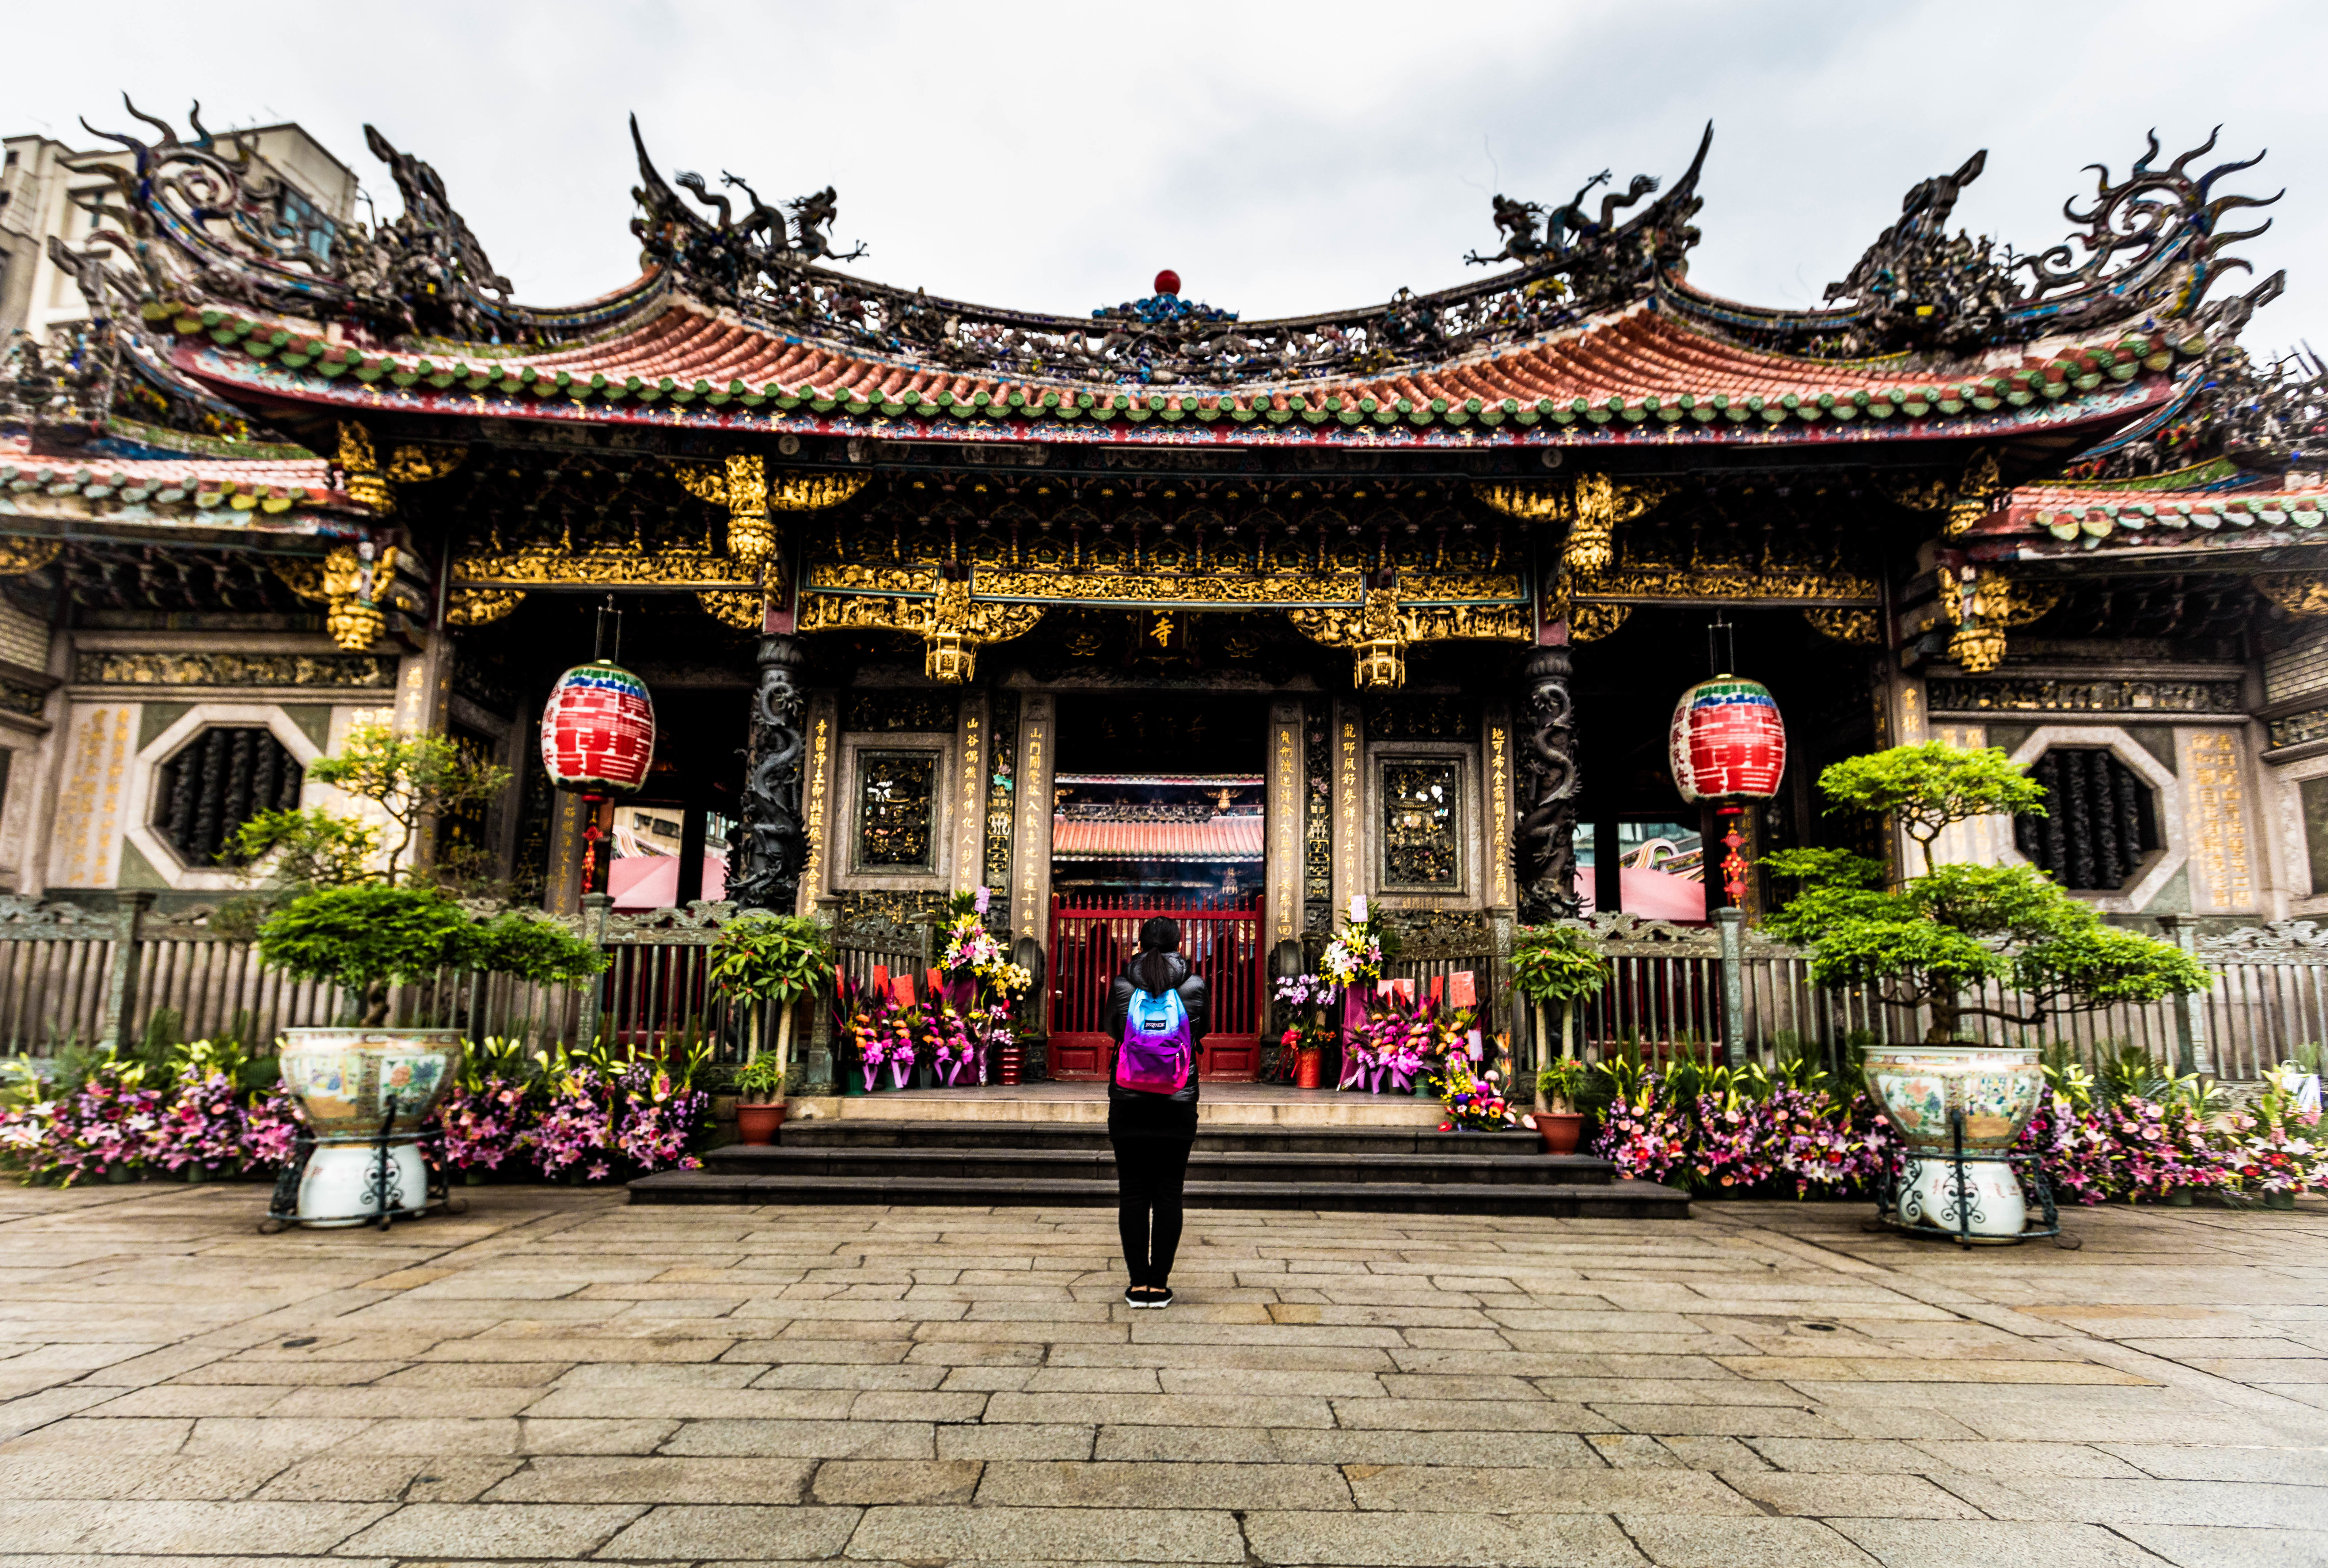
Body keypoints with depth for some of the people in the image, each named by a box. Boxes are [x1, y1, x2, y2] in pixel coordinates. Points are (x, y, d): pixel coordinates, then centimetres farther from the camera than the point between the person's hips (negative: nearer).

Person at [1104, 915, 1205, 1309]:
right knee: (1168, 1194, 6)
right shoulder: (1194, 985, -5)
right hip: (1178, 1103, 0)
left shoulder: (1122, 985, -5)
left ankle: (1139, 1284, 9)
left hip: (1129, 1101, 0)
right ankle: (1160, 1284, 8)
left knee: (1132, 1192, 6)